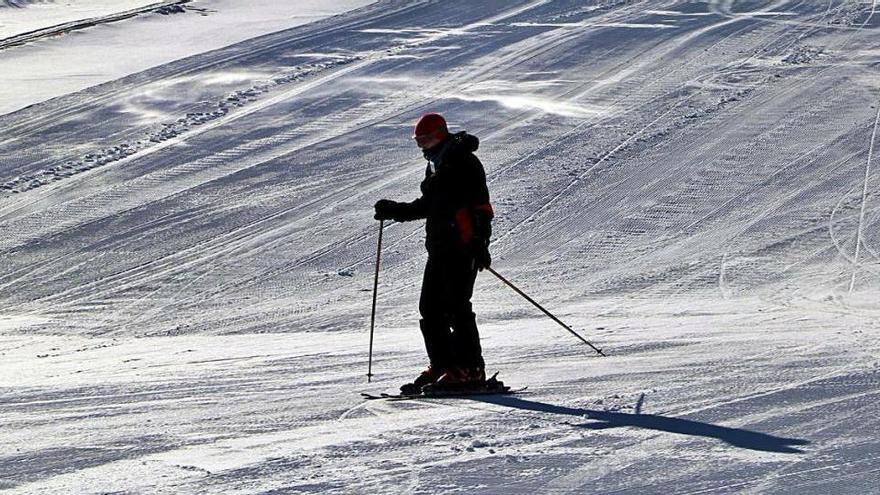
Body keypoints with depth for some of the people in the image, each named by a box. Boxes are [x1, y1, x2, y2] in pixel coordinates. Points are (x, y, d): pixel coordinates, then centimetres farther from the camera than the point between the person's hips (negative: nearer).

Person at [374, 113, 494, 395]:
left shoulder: (464, 162, -10)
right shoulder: (436, 165, 20)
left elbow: (479, 205, -17)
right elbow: (427, 206, 31)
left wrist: (480, 243, -25)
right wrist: (393, 211, 22)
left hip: (462, 245, -10)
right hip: (439, 246, 10)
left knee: (455, 306, -12)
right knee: (430, 308, 6)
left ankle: (470, 370, -9)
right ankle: (442, 366, 12)